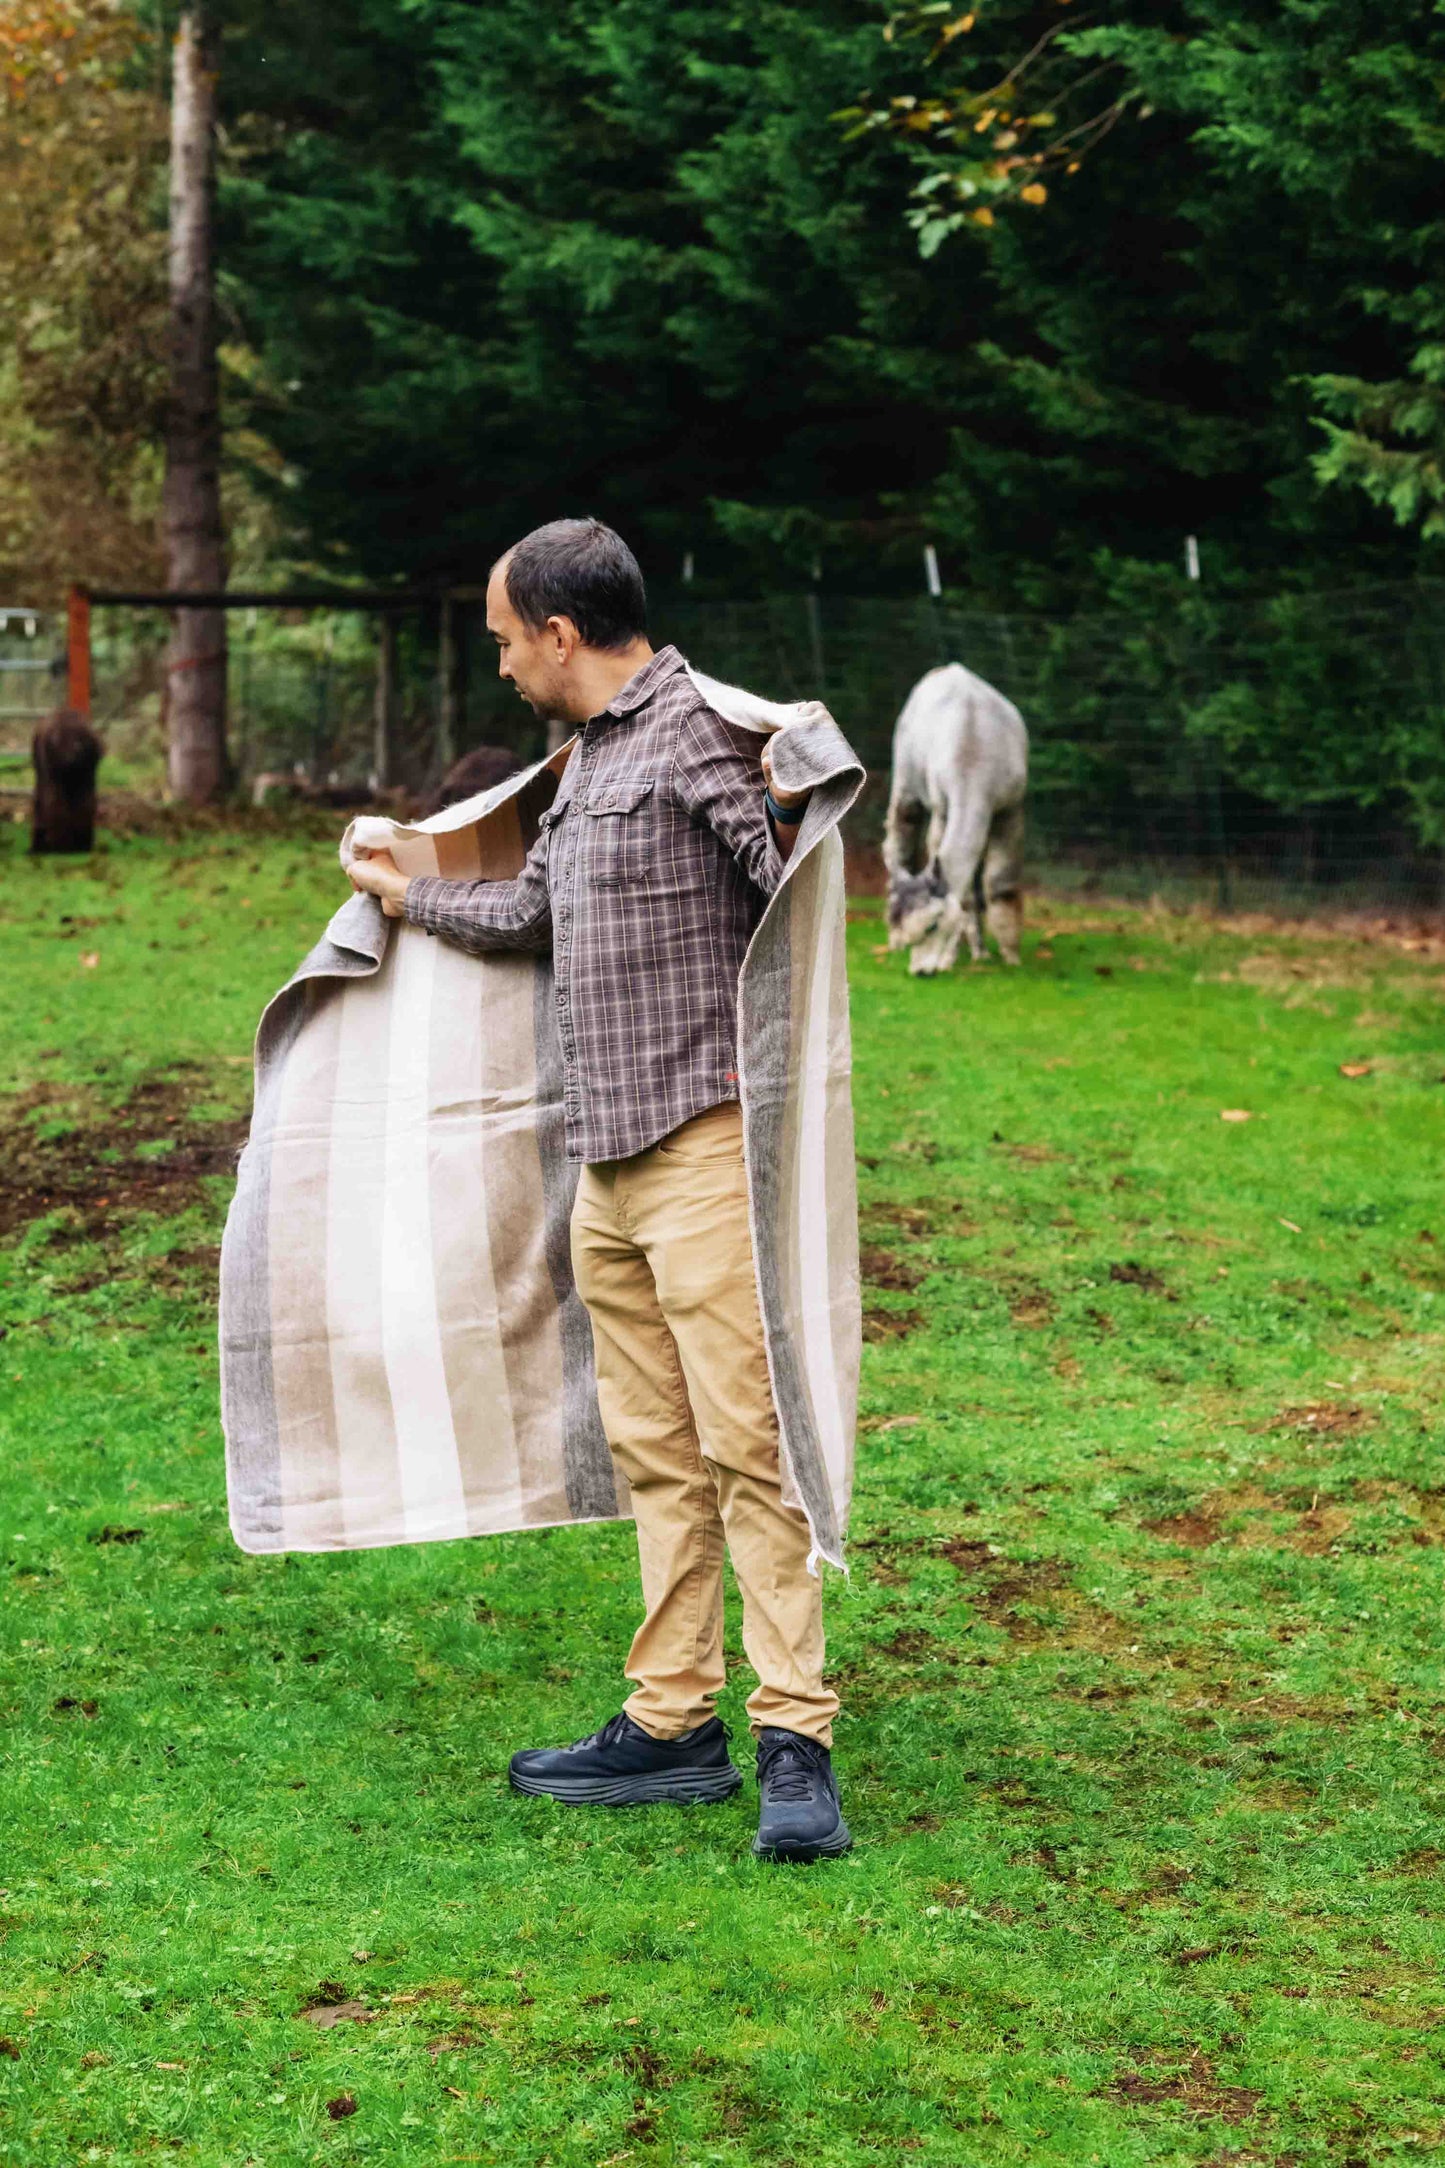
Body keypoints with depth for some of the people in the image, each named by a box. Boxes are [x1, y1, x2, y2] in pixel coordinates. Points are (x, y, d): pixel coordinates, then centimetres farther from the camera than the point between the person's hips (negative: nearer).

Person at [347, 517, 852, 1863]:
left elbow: (796, 891, -16)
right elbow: (531, 912, 33)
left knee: (743, 1437, -12)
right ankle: (672, 1725, 14)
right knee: (655, 1451, 10)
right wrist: (403, 894, 45)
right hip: (608, 1159, 9)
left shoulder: (697, 732, -10)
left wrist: (784, 811, -34)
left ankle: (795, 1740, -12)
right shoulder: (587, 755, 19)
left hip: (704, 1139, -9)